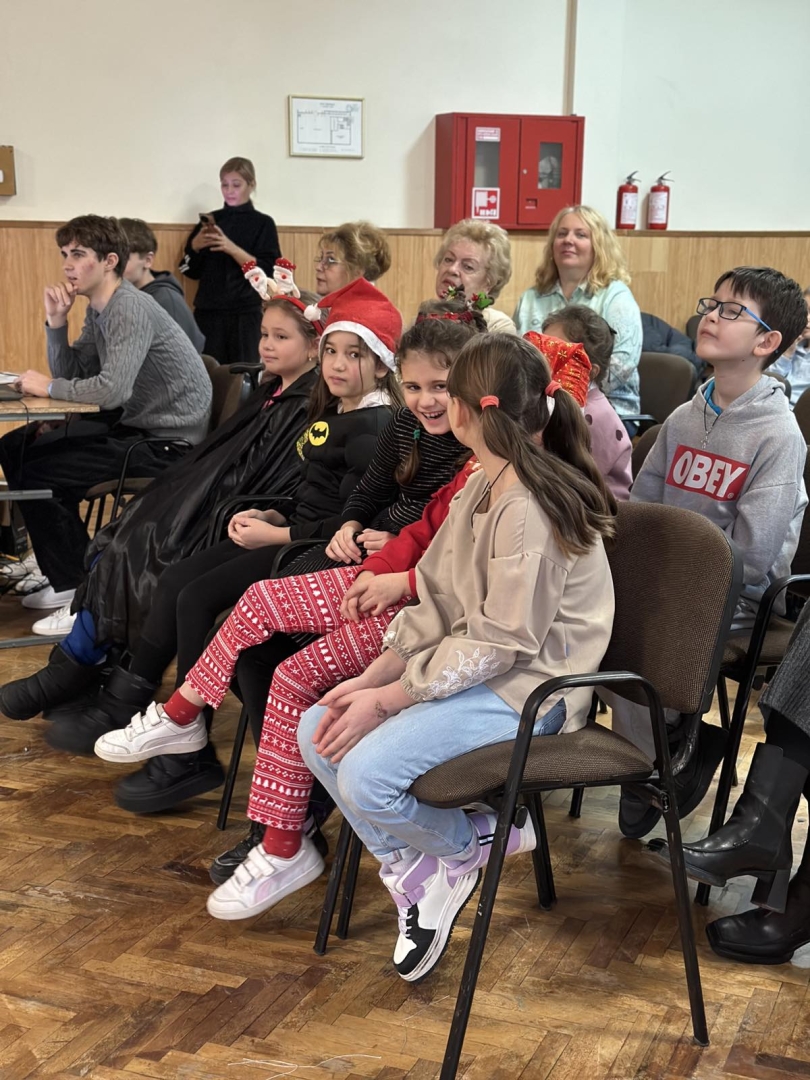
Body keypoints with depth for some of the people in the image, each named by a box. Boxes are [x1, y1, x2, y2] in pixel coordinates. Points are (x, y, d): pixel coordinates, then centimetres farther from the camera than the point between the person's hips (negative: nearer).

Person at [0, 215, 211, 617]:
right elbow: (71, 377, 10)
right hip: (133, 423, 10)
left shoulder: (130, 308, -20)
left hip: (168, 440, -10)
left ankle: (75, 584, 4)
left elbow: (112, 390, -31)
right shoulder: (98, 309, 10)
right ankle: (60, 560, 23)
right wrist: (56, 321, -4)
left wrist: (48, 387, -15)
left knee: (35, 473, -14)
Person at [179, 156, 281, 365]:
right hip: (208, 311, 3)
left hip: (245, 313, -3)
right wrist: (195, 246, -7)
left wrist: (231, 248, -19)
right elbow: (190, 270, 12)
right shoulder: (211, 219, 11)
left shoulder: (262, 224, 1)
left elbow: (267, 272, -10)